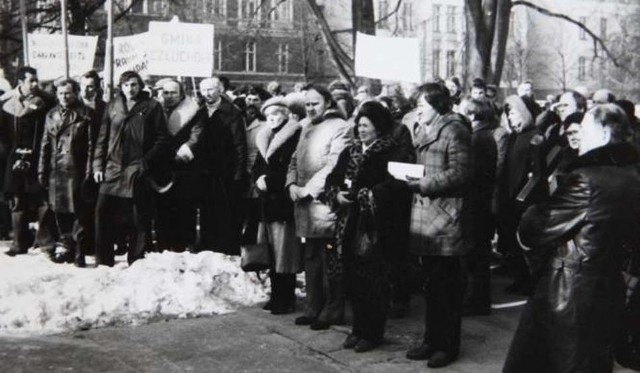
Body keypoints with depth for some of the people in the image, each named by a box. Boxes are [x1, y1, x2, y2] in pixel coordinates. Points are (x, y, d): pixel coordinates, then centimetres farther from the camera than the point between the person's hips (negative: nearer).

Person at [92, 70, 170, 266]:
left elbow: (162, 139, -2)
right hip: (113, 168, 3)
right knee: (103, 210, -1)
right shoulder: (113, 106, 12)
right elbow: (102, 138, 14)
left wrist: (147, 162, -10)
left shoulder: (152, 107, 2)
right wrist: (98, 165, 7)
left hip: (139, 171, -3)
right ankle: (103, 259, 9)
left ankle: (136, 260, 12)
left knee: (141, 217, 1)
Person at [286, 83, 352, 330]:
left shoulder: (340, 128, -6)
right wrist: (292, 184, 5)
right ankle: (313, 308, 22)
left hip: (325, 202, -8)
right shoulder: (306, 127, 20)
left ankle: (332, 312, 6)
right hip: (305, 203, 8)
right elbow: (295, 160, 22)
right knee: (311, 259, 13)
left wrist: (308, 189, -15)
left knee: (330, 261, -2)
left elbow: (333, 166, -15)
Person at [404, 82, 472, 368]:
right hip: (425, 217, 9)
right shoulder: (424, 131, 18)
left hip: (446, 219, -9)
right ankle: (432, 340, 26)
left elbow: (459, 173, -18)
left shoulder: (454, 131, -10)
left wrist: (421, 184, -20)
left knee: (447, 286, 0)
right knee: (431, 283, 15)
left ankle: (448, 345, 10)